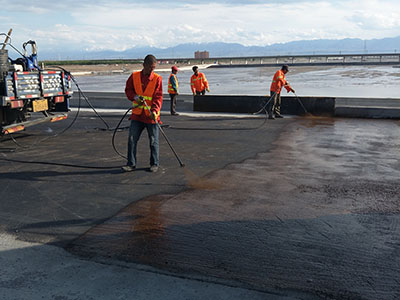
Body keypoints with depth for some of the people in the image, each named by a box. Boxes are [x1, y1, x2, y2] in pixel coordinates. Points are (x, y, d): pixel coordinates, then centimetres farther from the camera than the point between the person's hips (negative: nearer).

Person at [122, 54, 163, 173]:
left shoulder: (157, 79, -4)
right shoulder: (134, 76, 3)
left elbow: (158, 97, -10)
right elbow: (128, 90, 11)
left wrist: (154, 110, -25)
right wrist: (135, 97, -10)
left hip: (151, 115, -2)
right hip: (137, 114, 2)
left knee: (153, 141, 5)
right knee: (132, 139, 2)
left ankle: (154, 164, 18)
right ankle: (131, 164, 12)